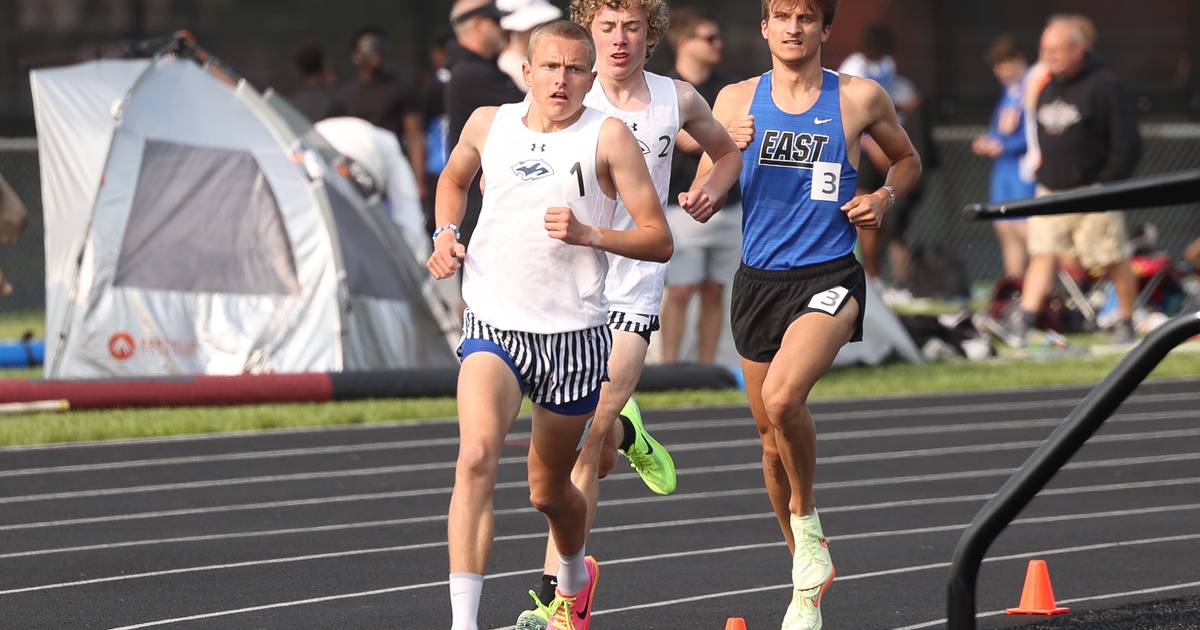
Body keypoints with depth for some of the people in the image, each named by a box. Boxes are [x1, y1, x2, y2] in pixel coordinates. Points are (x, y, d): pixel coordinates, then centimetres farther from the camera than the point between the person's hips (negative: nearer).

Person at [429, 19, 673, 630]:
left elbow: (659, 240, -5)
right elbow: (453, 179, 28)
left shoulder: (607, 137, -4)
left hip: (573, 333, -1)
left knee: (549, 489, 13)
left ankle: (575, 578, 48)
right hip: (494, 324, 1)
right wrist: (446, 235, 9)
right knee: (477, 457, -24)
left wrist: (588, 234, -20)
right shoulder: (488, 123, 5)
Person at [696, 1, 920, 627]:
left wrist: (884, 197, -2)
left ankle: (806, 515, -3)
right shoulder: (737, 100, 5)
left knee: (783, 398, -29)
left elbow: (907, 159, 19)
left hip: (829, 277, -4)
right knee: (772, 437, 10)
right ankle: (808, 576, 28)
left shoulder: (859, 99, 1)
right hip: (758, 280, 4)